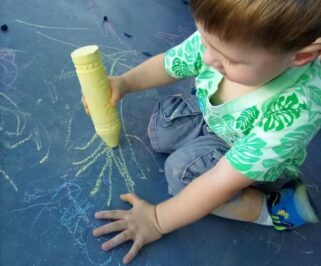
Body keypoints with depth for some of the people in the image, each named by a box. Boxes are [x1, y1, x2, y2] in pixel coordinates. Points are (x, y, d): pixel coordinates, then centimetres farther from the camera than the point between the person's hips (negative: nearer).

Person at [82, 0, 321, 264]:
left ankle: (276, 207, -9)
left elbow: (223, 181, -36)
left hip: (258, 168, -4)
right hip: (215, 122, 5)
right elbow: (167, 65, -9)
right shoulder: (222, 34, -28)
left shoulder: (296, 111, -41)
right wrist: (124, 82, -26)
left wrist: (157, 219, -26)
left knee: (183, 171, -24)